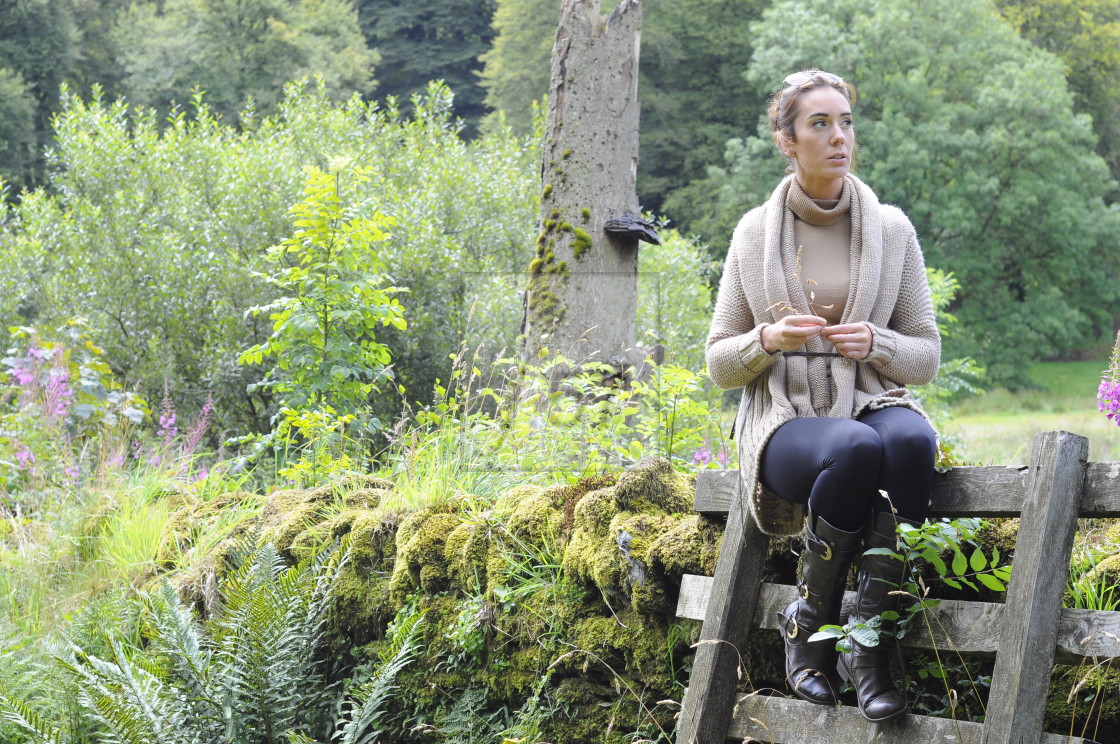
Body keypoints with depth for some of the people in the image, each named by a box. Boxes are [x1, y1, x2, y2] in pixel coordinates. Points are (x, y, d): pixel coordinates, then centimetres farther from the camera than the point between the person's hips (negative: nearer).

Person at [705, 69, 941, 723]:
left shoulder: (892, 229, 7)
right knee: (855, 448, -38)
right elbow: (720, 364, 9)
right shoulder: (755, 233, 6)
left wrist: (874, 343, -12)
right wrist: (767, 339, -13)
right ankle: (810, 628, -16)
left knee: (912, 438, -37)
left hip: (874, 402, 1)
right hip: (788, 420, -1)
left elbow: (928, 356, 10)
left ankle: (869, 645, -30)